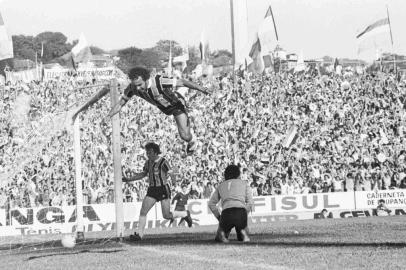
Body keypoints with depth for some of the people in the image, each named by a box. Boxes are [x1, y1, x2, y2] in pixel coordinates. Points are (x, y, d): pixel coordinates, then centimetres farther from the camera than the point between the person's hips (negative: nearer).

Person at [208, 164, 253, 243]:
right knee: (241, 238, 26)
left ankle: (222, 233, -10)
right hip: (241, 212, -1)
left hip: (226, 213, 1)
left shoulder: (221, 186, 27)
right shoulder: (244, 183, 23)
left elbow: (211, 203, 25)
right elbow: (250, 202, 12)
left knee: (218, 239, 26)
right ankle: (243, 233, -11)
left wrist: (219, 218, 30)